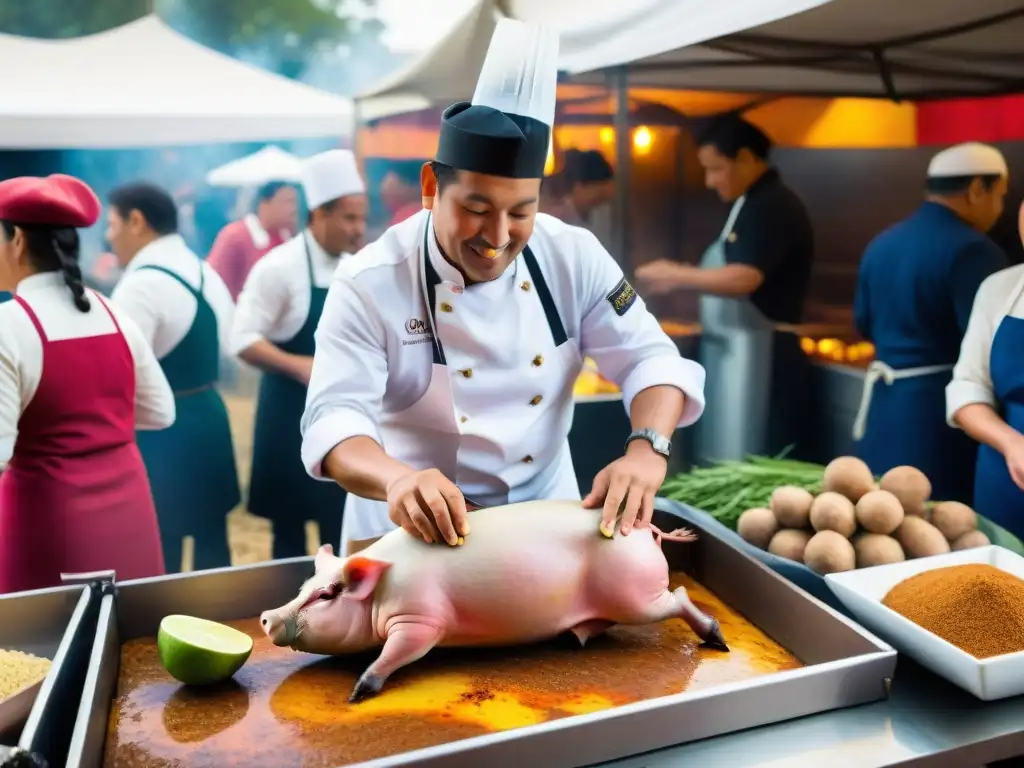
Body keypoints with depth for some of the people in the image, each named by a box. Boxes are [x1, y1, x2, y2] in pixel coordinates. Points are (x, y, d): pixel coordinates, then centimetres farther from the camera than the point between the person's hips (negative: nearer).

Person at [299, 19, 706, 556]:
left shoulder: (574, 257, -10)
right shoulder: (369, 284, -19)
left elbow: (649, 359, -9)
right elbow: (334, 417, -25)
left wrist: (647, 448, -29)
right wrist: (397, 479, -47)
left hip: (546, 509, 2)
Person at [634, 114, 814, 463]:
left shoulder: (774, 207, -15)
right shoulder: (753, 204, 17)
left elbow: (743, 279, -25)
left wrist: (675, 276, -15)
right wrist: (681, 278, 6)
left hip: (760, 358, -10)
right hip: (735, 354, 10)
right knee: (729, 469, 13)